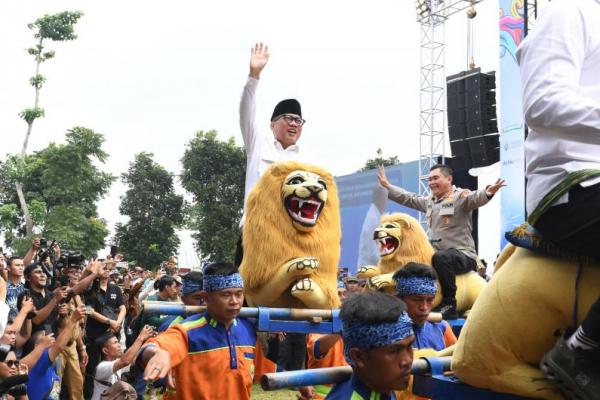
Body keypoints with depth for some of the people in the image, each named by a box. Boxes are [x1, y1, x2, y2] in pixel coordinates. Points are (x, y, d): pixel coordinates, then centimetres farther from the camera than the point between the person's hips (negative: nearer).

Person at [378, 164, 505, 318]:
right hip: (439, 254, 9)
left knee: (441, 257, -38)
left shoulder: (460, 196, -8)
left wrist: (488, 192, -50)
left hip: (463, 255, -9)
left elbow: (475, 198, -27)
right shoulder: (429, 201, 17)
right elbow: (408, 198, 27)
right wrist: (387, 186, 27)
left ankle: (449, 305, -31)